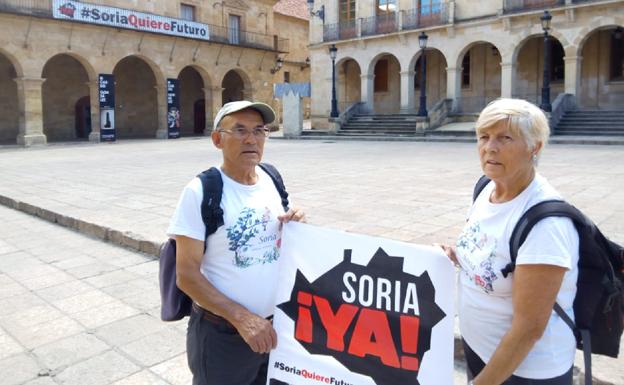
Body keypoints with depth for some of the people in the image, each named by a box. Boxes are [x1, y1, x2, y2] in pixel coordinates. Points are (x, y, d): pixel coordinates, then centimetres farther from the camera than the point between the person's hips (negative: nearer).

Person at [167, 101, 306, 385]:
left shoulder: (272, 181, 1)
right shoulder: (201, 191, -16)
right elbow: (187, 275, -15)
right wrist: (241, 317, -20)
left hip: (274, 326, 6)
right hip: (222, 333, -5)